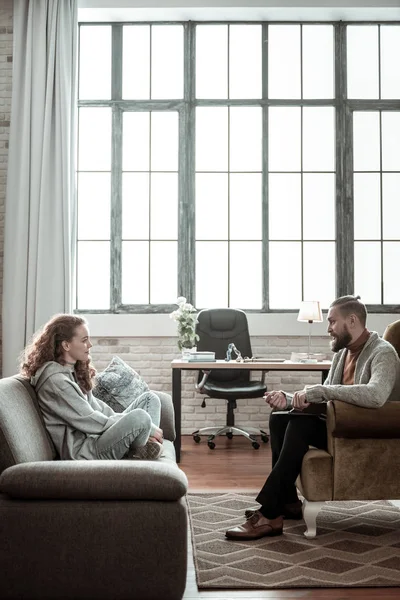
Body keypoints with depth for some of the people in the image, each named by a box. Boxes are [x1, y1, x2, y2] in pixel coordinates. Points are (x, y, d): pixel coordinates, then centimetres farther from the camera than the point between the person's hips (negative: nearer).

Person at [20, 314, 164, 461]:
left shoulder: (73, 371, 14)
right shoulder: (55, 379, -16)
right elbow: (89, 421, -18)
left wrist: (146, 430, 2)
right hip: (82, 452, -10)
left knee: (150, 398, 7)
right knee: (140, 417, -31)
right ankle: (136, 453, -2)